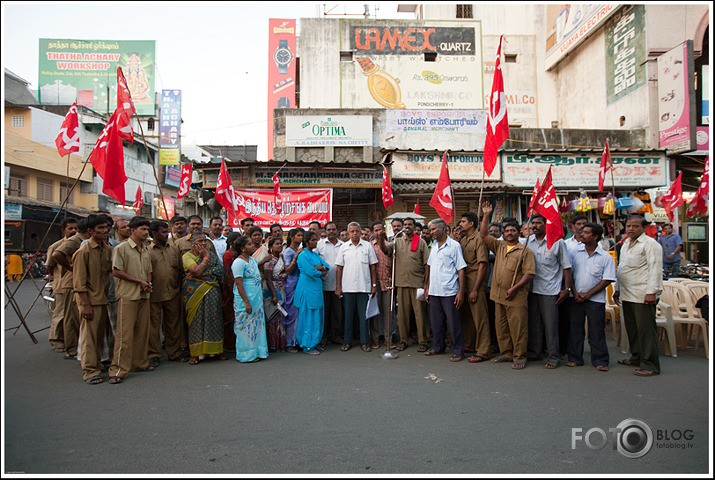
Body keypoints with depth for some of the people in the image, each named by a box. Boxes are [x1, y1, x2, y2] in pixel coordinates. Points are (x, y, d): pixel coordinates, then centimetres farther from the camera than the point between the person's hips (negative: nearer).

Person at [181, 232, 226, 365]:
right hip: (194, 292, -3)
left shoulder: (212, 254, 13)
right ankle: (196, 353, 1)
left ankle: (217, 349, 10)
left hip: (212, 292, 4)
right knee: (196, 320, -4)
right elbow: (197, 271, -16)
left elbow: (220, 269, 0)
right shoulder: (187, 256, -1)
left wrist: (205, 273, -12)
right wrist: (206, 257, -6)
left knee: (214, 318, 2)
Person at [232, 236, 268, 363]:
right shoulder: (238, 262, -14)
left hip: (257, 299, 8)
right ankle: (246, 355, 11)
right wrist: (247, 302, -21)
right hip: (245, 299, -8)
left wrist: (262, 296, 18)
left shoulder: (253, 260, 12)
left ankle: (257, 352, 21)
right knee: (246, 327, 0)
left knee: (258, 324, 11)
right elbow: (239, 284, -18)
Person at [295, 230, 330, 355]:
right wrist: (321, 272, -2)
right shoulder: (303, 255, -12)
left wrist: (321, 267, -11)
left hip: (317, 289, 9)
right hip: (307, 289, -9)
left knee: (317, 316, 12)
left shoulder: (315, 254, 15)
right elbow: (310, 272, -19)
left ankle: (315, 342, 23)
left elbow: (327, 266, 10)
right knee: (308, 317, -3)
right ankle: (307, 346, 5)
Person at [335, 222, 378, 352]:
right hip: (347, 287, 1)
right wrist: (338, 287, 1)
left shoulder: (367, 246, 4)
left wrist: (374, 285, 1)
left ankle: (364, 342, 13)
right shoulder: (344, 247, 5)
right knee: (348, 315, 7)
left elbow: (372, 267, 6)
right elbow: (339, 268, 6)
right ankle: (347, 341, 16)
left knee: (364, 315, 4)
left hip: (364, 287, -1)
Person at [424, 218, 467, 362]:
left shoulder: (454, 245, -6)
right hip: (434, 291, 6)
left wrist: (461, 292, -13)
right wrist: (427, 287, 14)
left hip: (449, 292, -6)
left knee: (454, 323, 0)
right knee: (436, 322, 14)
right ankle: (438, 347, 28)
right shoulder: (433, 245, 13)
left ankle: (458, 351, 11)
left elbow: (461, 270, -8)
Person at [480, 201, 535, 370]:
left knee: (518, 328, -2)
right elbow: (483, 235, 8)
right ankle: (505, 353, 24)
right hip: (499, 295, 6)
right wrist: (486, 215, 0)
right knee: (501, 327, 12)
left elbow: (529, 273, -8)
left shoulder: (525, 251, -2)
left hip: (516, 297, -5)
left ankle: (519, 357, 7)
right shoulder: (499, 246, 14)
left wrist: (514, 288, -17)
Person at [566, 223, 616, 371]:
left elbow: (607, 280, -5)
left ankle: (600, 360, 14)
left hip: (595, 299, -2)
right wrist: (574, 292, -5)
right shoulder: (575, 252, 4)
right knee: (575, 329, 8)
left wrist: (588, 294, -12)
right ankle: (574, 358, 19)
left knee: (597, 331, 2)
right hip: (575, 298, 2)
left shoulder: (605, 257, -2)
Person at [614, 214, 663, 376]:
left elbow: (655, 269, -14)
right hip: (627, 294, 8)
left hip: (643, 295, -8)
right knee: (632, 328, 15)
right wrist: (617, 289, 23)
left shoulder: (650, 244, -7)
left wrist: (651, 292, -19)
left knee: (646, 330, -6)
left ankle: (650, 365, 0)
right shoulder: (625, 244, 19)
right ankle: (636, 357, 27)